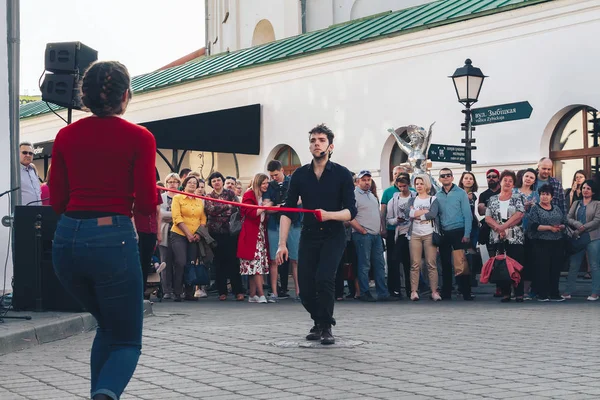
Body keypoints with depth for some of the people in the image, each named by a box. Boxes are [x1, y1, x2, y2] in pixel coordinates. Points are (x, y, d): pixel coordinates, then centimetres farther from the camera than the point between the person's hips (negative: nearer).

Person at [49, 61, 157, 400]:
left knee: (109, 327, 28)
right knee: (127, 342, 7)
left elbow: (57, 201, 7)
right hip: (113, 238, -4)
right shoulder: (139, 138, -4)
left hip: (67, 239, 4)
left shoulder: (66, 136, 7)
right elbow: (147, 204, -5)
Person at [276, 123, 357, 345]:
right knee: (305, 288, -1)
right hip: (309, 237, 3)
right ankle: (318, 322, 28)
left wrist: (329, 215, -31)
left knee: (324, 278, -23)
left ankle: (326, 327, -4)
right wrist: (282, 244, -8)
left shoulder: (342, 174, -7)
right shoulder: (300, 175, 0)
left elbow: (351, 212, -11)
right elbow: (287, 211, 0)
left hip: (333, 236, -3)